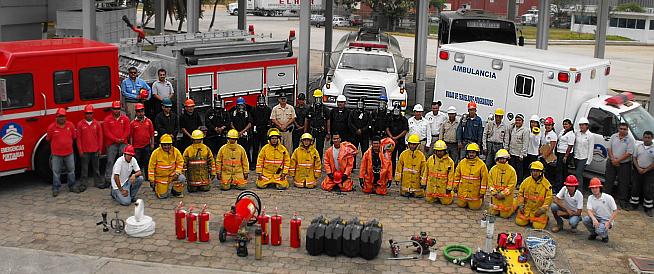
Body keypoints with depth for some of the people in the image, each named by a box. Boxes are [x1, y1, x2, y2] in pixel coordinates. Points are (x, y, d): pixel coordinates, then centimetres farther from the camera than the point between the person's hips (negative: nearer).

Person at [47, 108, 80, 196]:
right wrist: (57, 144, 10)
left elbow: (74, 136, 11)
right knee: (56, 172, 3)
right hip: (56, 154, -3)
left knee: (71, 170, 12)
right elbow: (48, 139, 3)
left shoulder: (70, 125, -1)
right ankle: (55, 188, 13)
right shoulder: (51, 127, -9)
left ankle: (72, 186, 24)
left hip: (69, 153, 3)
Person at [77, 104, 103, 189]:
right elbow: (78, 138, -1)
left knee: (96, 168, 10)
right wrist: (80, 150, -5)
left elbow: (100, 137, 7)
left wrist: (100, 149, 4)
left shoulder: (97, 124, 4)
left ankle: (98, 182, 19)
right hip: (85, 151, -2)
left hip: (95, 150, 2)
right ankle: (83, 184, 10)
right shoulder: (80, 124, -1)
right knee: (84, 168, 3)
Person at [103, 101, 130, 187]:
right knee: (110, 162, -2)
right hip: (111, 144, -2)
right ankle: (108, 180, -1)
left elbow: (127, 130, 4)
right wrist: (116, 139, -12)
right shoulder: (107, 119, 1)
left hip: (123, 143, 2)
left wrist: (122, 139, -10)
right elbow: (106, 132, -4)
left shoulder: (125, 118, 7)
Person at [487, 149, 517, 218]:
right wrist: (495, 193, -11)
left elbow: (511, 185, -12)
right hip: (495, 196, 3)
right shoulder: (493, 169, -2)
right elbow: (490, 183, 0)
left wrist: (502, 194, -17)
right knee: (493, 213, 11)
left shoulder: (511, 170, -11)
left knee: (505, 215, 6)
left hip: (506, 197, -3)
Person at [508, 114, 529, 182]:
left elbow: (525, 143, -13)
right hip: (512, 153, 6)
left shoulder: (525, 130, -11)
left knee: (519, 169, 2)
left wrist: (522, 155, -15)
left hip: (519, 154, -6)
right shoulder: (513, 128, 9)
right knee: (512, 168, 12)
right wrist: (509, 149, 12)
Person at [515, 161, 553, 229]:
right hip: (526, 208, 2)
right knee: (520, 222, -7)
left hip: (538, 210, -2)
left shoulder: (546, 184, -7)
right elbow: (520, 193, 8)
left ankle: (544, 218, 20)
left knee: (538, 226, -13)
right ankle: (528, 218, 25)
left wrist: (542, 209, -12)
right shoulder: (526, 181, 0)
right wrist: (520, 205, -1)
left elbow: (549, 198, -6)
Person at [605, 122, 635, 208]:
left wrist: (618, 160, -17)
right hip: (611, 163, 3)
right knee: (608, 180, 8)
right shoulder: (613, 136, 4)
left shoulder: (630, 140, -8)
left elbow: (629, 153, -13)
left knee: (623, 183, 3)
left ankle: (622, 200, 12)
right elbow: (609, 148, 5)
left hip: (624, 164, -3)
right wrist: (612, 159, -9)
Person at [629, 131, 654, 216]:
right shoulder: (638, 147, 7)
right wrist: (638, 168, -8)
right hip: (638, 170, 3)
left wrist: (646, 170, -13)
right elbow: (634, 158, 7)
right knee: (635, 188, 7)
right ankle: (634, 205, 21)